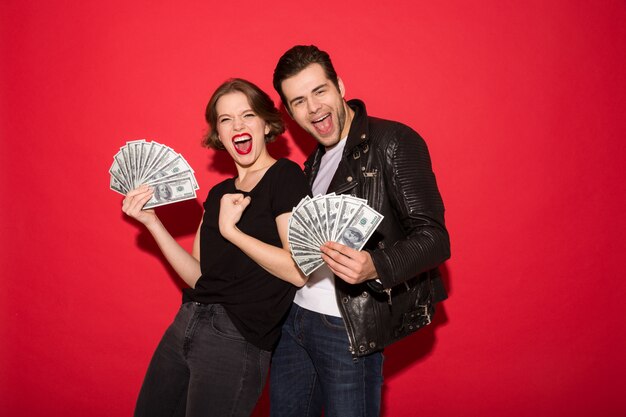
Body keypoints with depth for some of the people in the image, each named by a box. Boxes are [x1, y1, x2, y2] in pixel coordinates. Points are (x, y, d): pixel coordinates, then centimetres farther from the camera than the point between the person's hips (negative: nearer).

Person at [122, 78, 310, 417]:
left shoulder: (285, 176, -8)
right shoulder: (219, 193, 13)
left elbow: (299, 271, -17)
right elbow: (198, 276, 8)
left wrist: (230, 230, -17)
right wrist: (151, 222, 3)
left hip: (236, 337, -7)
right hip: (185, 325, 7)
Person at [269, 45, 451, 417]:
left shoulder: (392, 142, -11)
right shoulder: (316, 161, 13)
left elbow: (434, 238, -17)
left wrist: (374, 267, -34)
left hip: (348, 330, -7)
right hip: (292, 319, 7)